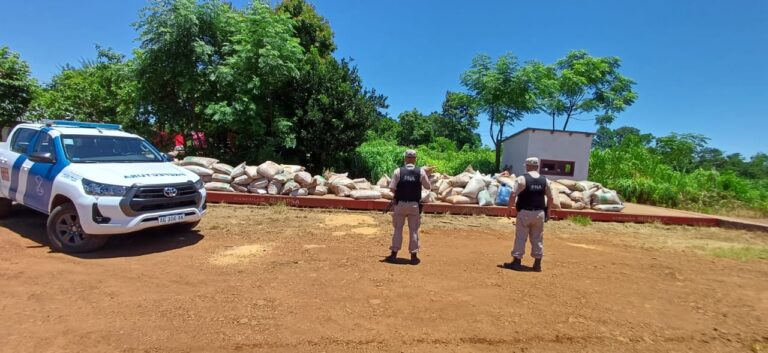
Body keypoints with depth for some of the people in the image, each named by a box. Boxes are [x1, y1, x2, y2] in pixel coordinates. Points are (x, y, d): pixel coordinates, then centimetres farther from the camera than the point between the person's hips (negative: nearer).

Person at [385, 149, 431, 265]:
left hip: (400, 204, 0)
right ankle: (414, 256, 14)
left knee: (398, 229, 10)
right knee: (413, 230, 9)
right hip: (414, 205, 0)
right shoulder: (421, 171, -4)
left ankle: (394, 254, 14)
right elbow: (428, 187, 4)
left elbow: (392, 188, -9)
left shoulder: (398, 171, -6)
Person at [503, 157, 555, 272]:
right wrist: (545, 209, 22)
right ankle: (537, 264, 18)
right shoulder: (545, 180, 5)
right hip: (539, 213, 4)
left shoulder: (522, 179, -9)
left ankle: (517, 262, 7)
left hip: (524, 212, -4)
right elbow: (551, 198, 9)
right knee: (537, 239, 12)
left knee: (520, 237, 3)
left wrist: (509, 209, -4)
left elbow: (513, 195, -14)